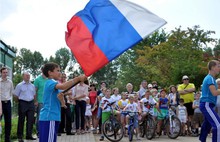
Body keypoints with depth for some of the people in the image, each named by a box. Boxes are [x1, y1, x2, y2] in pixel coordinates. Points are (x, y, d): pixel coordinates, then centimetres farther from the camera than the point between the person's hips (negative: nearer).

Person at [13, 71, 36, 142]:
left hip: (31, 104, 4)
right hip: (23, 104, -4)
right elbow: (16, 96, 2)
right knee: (21, 120, 1)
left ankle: (29, 135, 13)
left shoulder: (32, 86, 11)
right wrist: (20, 102, 5)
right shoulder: (19, 85, -1)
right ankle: (20, 136, 9)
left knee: (30, 120, 3)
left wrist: (33, 102, 10)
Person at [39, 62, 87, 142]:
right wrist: (78, 78, -31)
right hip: (49, 117, -10)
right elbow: (63, 86, -31)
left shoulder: (51, 83, 22)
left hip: (48, 117, 10)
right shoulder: (50, 82, -10)